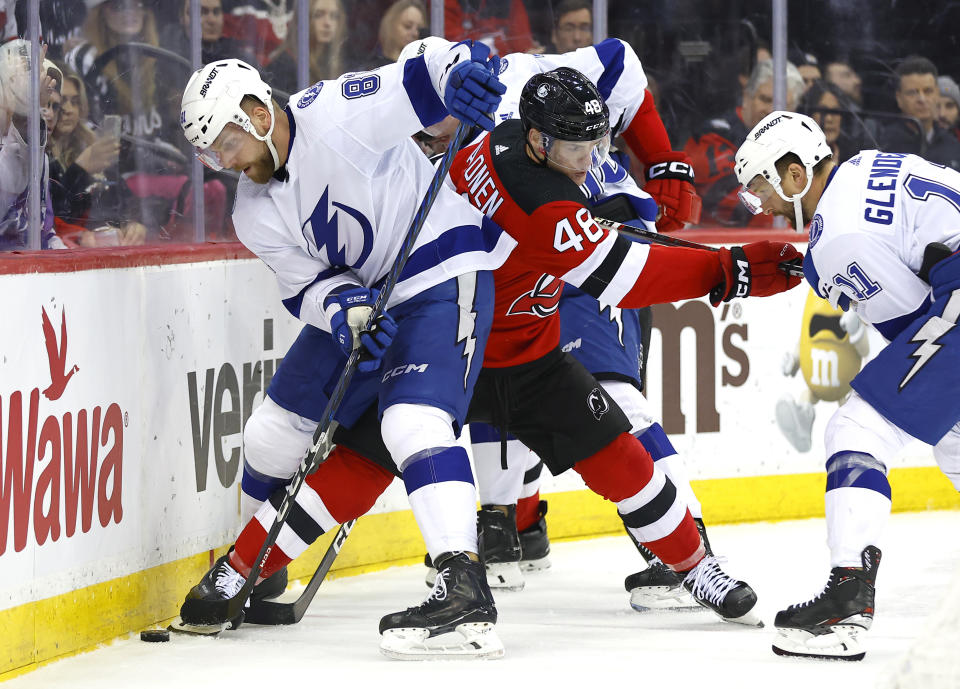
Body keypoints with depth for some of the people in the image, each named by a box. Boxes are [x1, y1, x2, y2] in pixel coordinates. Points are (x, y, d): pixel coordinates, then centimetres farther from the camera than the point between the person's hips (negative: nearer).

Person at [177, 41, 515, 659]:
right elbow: (306, 284, -1)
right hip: (358, 291, 9)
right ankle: (251, 569, 34)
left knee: (412, 420, -27)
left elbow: (419, 83, -26)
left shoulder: (333, 114, -20)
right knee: (279, 427, 11)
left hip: (443, 271, -9)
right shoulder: (255, 213, 2)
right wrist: (344, 310, -23)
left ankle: (465, 596, -38)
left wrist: (457, 69, -49)